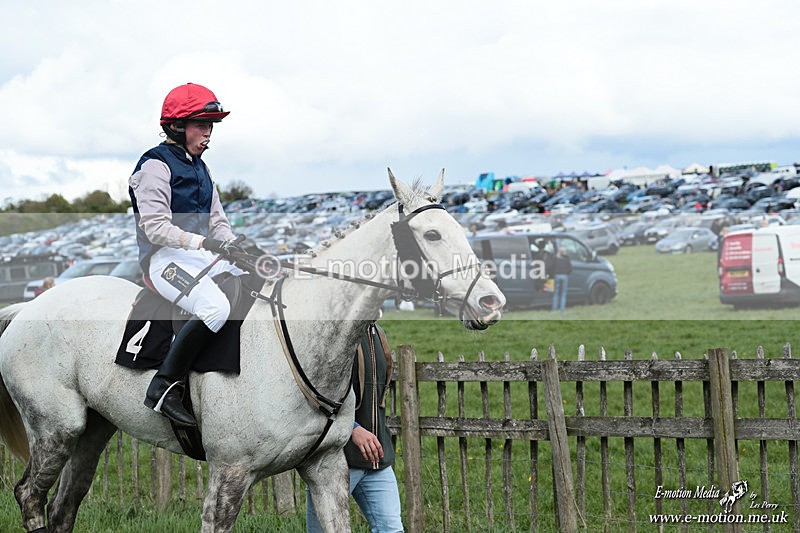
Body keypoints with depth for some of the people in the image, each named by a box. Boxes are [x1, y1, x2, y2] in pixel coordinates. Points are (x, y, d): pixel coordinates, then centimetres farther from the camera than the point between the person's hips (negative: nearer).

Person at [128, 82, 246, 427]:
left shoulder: (199, 167, 19)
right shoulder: (156, 165, -8)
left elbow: (217, 221, 20)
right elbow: (155, 226, -17)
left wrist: (237, 246, -1)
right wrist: (202, 242, -27)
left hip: (202, 256, 9)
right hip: (164, 258, -9)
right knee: (216, 307, -34)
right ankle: (164, 387, -30)